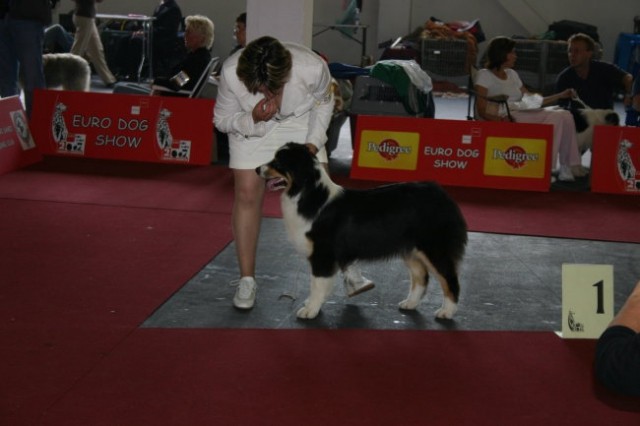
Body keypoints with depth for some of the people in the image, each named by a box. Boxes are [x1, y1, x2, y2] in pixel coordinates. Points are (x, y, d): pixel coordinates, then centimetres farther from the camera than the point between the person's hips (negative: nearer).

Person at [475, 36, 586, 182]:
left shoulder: (512, 74, 25)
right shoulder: (484, 75, 3)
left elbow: (533, 101, 24)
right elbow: (482, 110, -8)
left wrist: (561, 95, 16)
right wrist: (500, 119, -27)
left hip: (525, 117, 7)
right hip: (505, 121, -7)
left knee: (564, 115, -16)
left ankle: (570, 166, -13)